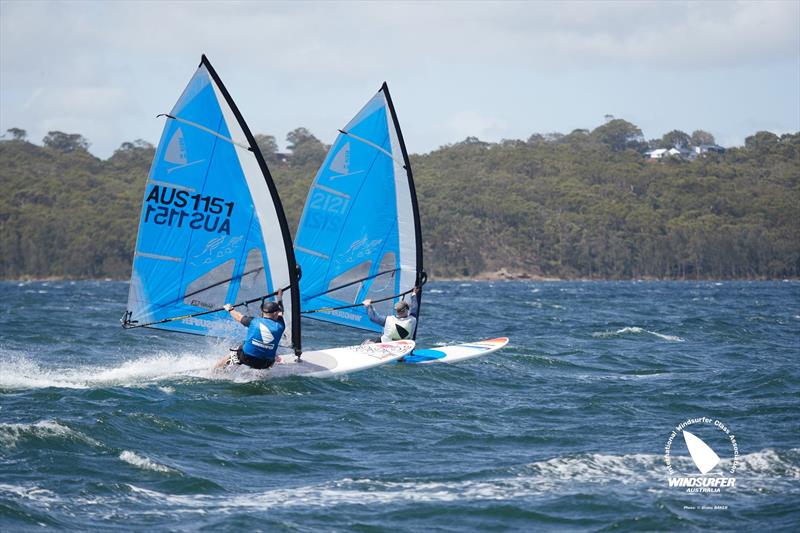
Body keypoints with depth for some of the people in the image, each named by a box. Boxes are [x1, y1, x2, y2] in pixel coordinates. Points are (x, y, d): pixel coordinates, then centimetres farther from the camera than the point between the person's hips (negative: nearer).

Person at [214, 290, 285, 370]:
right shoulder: (279, 326, -2)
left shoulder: (254, 321, -5)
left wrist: (230, 309, 36)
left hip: (246, 357, 0)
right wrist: (279, 299, 40)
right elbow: (280, 313, 20)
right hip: (264, 364, 0)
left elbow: (239, 317, 15)